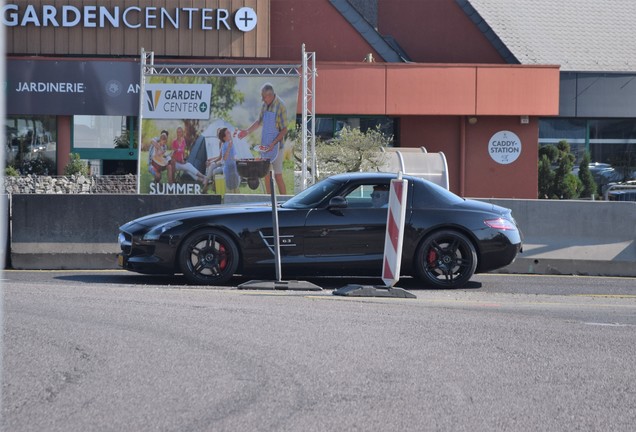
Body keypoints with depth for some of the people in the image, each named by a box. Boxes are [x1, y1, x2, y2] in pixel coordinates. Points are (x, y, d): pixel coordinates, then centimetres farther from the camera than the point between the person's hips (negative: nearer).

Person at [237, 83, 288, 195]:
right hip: (265, 145, 7)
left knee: (278, 175, -5)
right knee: (266, 174, 9)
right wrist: (247, 131, 14)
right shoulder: (265, 105, 6)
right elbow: (259, 121, 22)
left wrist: (273, 144, -23)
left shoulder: (280, 106, -15)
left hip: (275, 146, -7)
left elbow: (284, 130, -15)